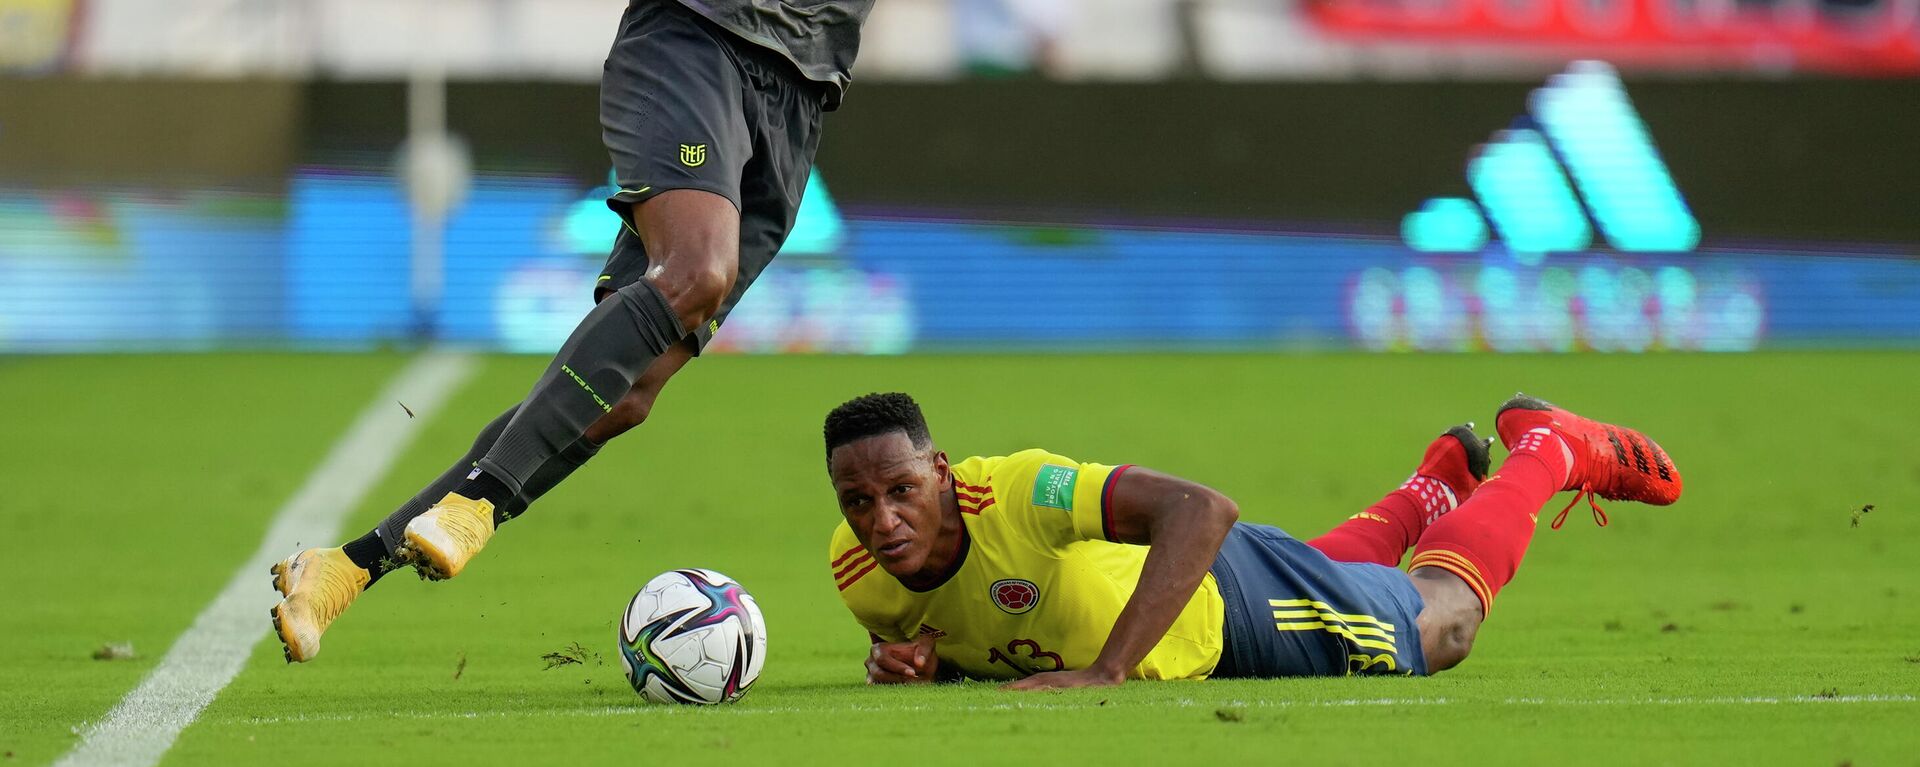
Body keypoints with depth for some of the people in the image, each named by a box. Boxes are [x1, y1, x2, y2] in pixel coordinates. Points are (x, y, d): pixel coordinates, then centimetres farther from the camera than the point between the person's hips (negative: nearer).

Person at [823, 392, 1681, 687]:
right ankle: (1435, 483, 66)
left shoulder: (1016, 494, -44)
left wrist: (1105, 670, -58)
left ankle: (1552, 448, 46)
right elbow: (944, 636, -2)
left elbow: (1201, 511, -53)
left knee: (1440, 622, 21)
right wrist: (907, 660, -28)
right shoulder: (857, 570, -26)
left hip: (1229, 595, -6)